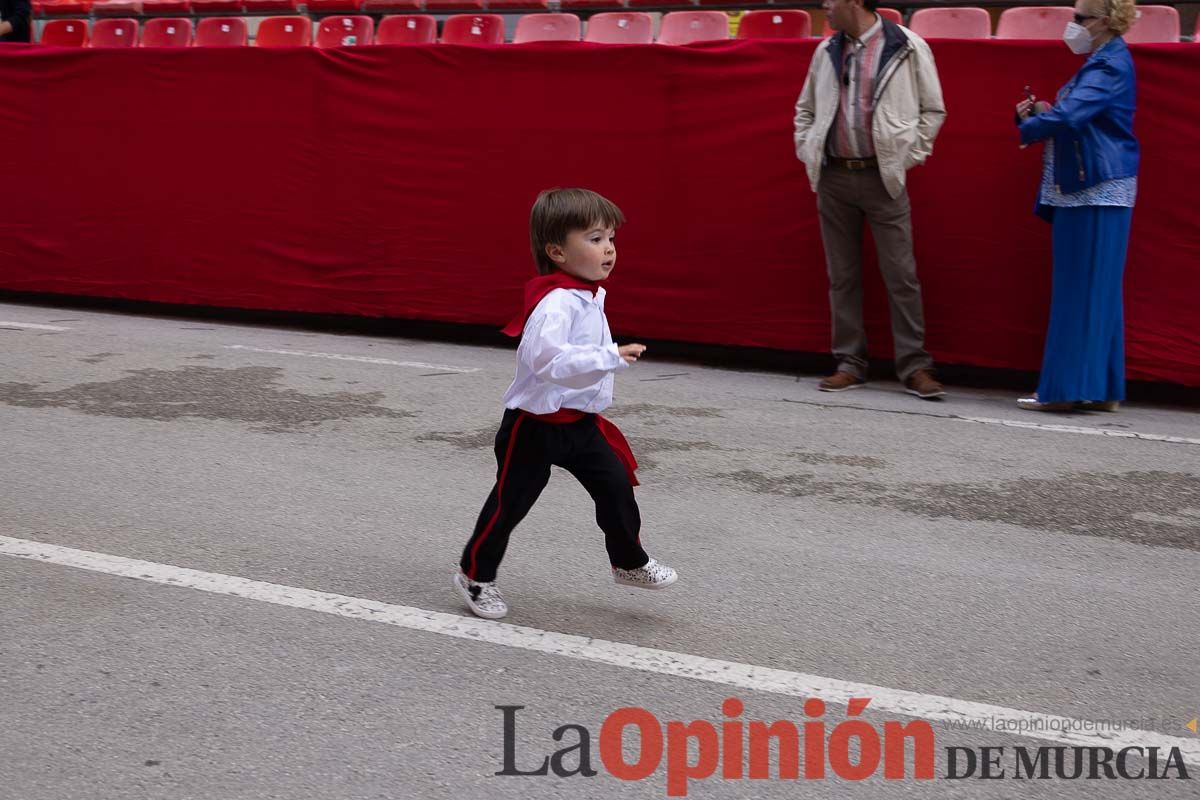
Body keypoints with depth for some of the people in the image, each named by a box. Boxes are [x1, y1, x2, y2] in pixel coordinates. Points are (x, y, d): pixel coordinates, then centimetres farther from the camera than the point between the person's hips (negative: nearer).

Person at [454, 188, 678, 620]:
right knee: (510, 501, 6)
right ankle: (475, 574, 23)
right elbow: (549, 359, -42)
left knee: (616, 485, 4)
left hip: (580, 422, 8)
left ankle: (629, 562, 22)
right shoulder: (555, 304, -27)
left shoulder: (591, 297, 5)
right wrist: (612, 357, -45)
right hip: (536, 426, -8)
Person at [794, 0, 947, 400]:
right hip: (833, 176, 4)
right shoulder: (826, 51, 9)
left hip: (882, 176, -4)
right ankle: (850, 363, 14)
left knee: (901, 275, -4)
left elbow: (933, 110, 1)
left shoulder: (907, 47, -4)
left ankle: (914, 366, 1)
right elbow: (805, 109, 20)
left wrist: (908, 157, -4)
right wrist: (807, 153, 9)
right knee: (842, 275, 7)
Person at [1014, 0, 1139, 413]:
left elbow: (1068, 116, -27)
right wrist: (1038, 112, 2)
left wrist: (1028, 125, -8)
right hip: (1086, 188, 10)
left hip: (1097, 191, -10)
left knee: (1082, 288, -7)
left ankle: (1066, 389, -4)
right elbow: (1078, 118, 20)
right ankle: (1101, 390, 15)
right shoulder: (1101, 62, 18)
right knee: (1096, 289, 11)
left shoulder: (1110, 66, -15)